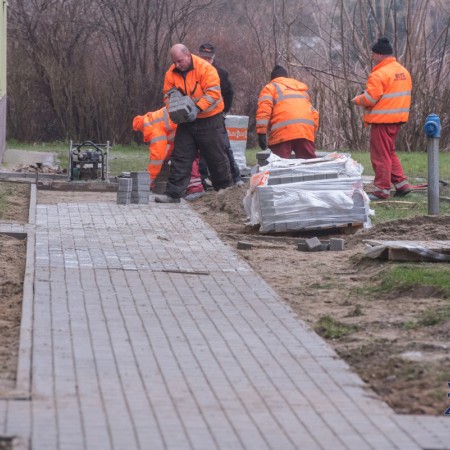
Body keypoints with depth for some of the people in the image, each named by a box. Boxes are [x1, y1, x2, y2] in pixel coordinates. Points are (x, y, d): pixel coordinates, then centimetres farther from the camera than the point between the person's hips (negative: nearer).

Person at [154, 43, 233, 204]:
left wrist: (197, 108, -30)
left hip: (208, 120, -4)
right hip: (186, 122, 4)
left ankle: (225, 189, 22)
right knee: (180, 157, -1)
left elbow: (213, 93, -22)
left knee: (216, 156, 6)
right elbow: (168, 95, 5)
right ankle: (173, 193, -2)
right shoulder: (172, 74, 0)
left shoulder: (205, 69, -16)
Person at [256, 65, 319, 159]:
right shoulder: (302, 89, 33)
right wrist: (313, 131, 24)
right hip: (306, 132, 4)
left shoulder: (270, 87, 17)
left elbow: (264, 110, -1)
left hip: (282, 133, -4)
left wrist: (261, 133, -7)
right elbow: (314, 113, 23)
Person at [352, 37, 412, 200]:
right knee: (389, 152, 20)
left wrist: (357, 100, -1)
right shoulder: (403, 71, 10)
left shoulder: (379, 74, -18)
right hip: (398, 118, 9)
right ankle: (401, 184, 16)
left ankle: (382, 189, 3)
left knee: (381, 154, -1)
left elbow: (370, 98, -21)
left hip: (382, 119, -9)